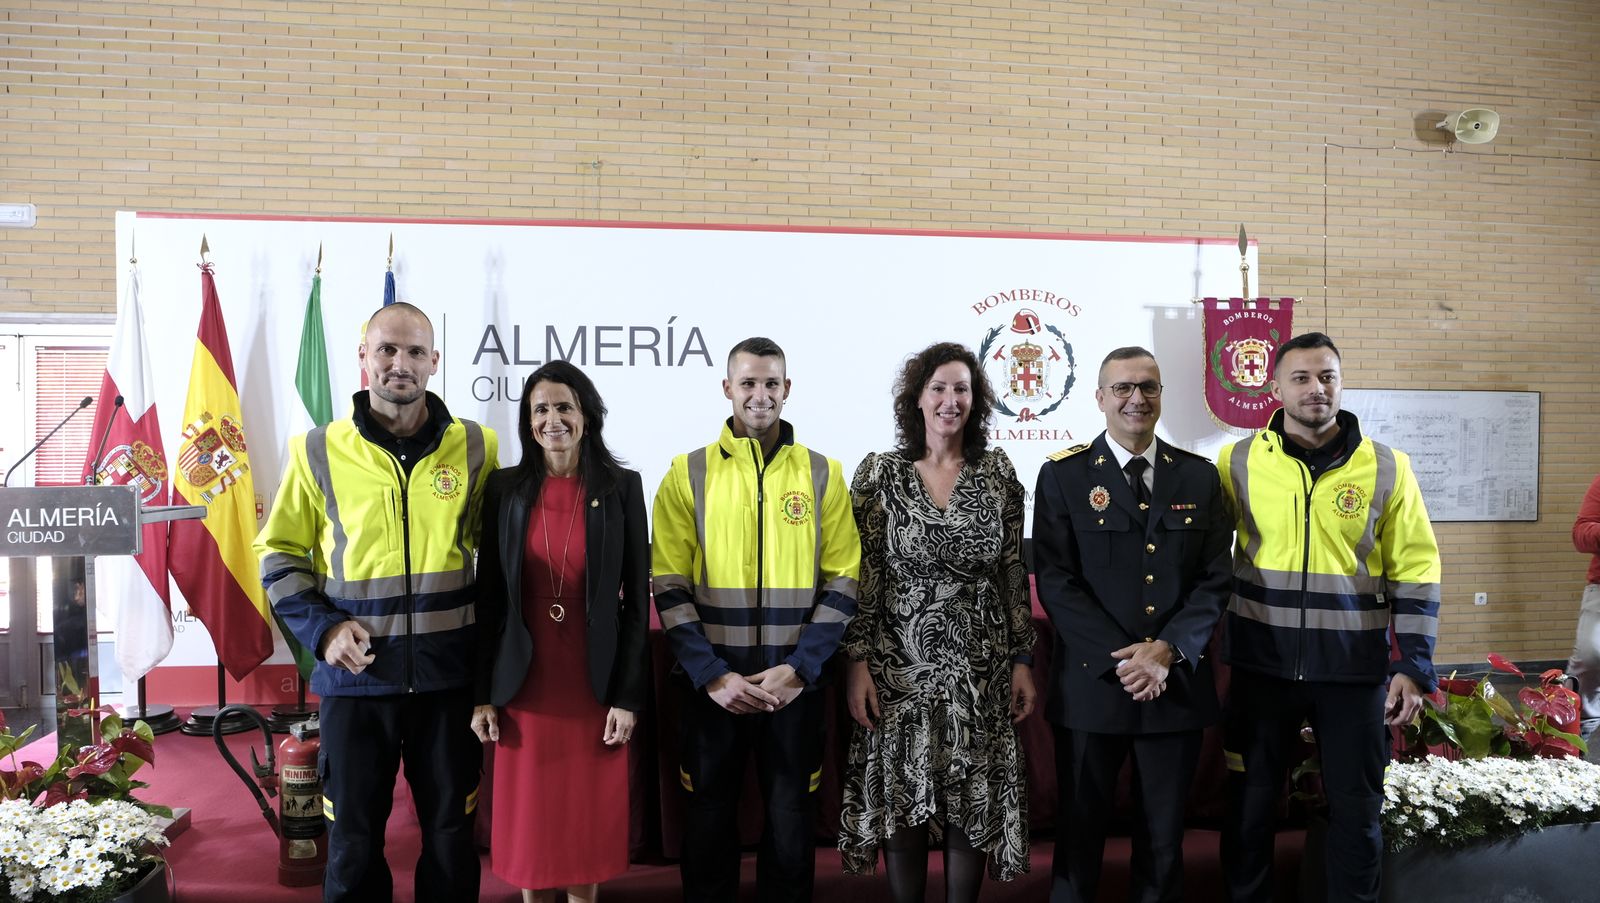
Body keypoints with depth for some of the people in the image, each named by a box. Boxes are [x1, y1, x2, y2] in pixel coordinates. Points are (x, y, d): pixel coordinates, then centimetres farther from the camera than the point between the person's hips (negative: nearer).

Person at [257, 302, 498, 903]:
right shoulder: (319, 452, 0)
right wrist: (321, 628, -7)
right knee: (354, 839, 11)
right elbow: (279, 553, 7)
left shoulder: (475, 448, 2)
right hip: (356, 678, 0)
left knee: (451, 832, 12)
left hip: (449, 675, 1)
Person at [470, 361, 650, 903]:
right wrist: (482, 694, 0)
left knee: (588, 819, 8)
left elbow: (636, 598, -1)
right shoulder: (505, 489, 1)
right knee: (528, 820, 8)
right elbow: (489, 596, 3)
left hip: (594, 684, -1)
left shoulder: (621, 488, -1)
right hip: (525, 685, 1)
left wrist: (628, 695, -6)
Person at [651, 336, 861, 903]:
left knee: (790, 818, 11)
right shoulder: (688, 474, 0)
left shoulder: (822, 474, 2)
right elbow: (669, 587, -3)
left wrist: (798, 669, -11)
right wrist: (712, 675, -12)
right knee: (709, 817, 11)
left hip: (794, 682, 1)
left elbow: (843, 582, 0)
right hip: (711, 682, 0)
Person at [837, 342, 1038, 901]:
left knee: (973, 807, 7)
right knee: (902, 806, 6)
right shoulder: (880, 474, -2)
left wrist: (1022, 659, 4)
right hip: (900, 665, -1)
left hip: (980, 668, 1)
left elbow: (1014, 574, 6)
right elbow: (860, 576, -2)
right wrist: (858, 662, -7)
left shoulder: (997, 473, 2)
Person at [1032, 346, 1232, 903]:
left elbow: (1216, 578, 1)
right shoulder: (1063, 476, -1)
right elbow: (1056, 582, -8)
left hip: (1177, 685, 2)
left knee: (1165, 836, 13)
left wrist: (1166, 651, -13)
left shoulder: (1200, 477, 7)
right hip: (1090, 685, -2)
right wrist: (1120, 660, -16)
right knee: (1080, 830, 9)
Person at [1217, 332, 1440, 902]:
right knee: (1249, 807, 10)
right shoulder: (1239, 463, 0)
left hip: (1354, 670, 0)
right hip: (1261, 665, 0)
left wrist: (1413, 666, -4)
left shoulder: (1386, 468, -1)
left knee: (1356, 811, 10)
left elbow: (1415, 573, 1)